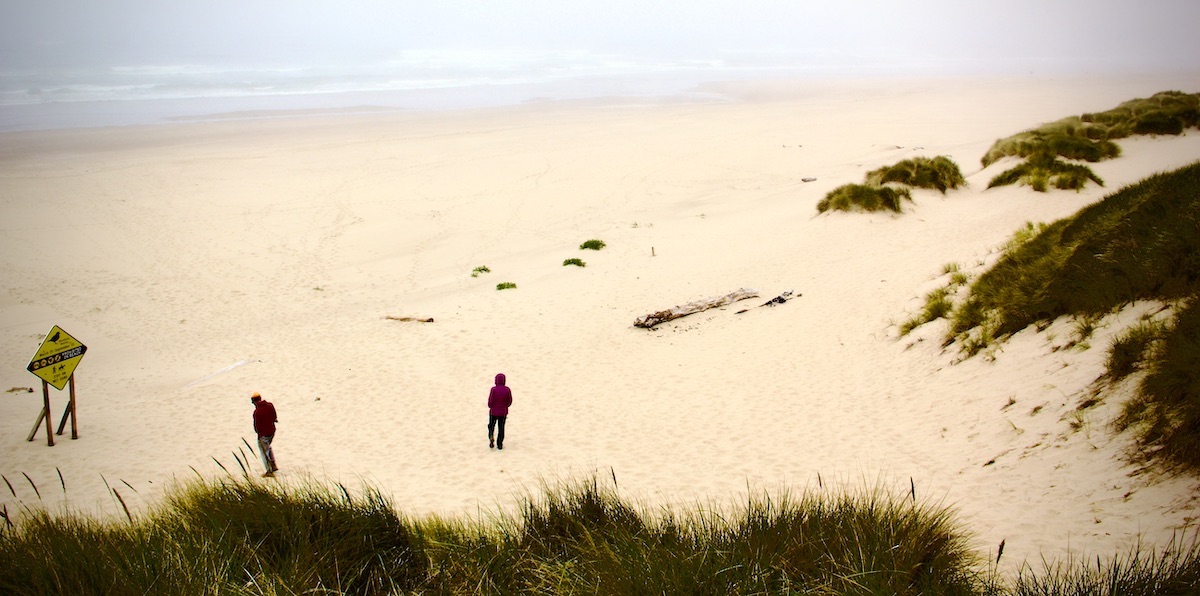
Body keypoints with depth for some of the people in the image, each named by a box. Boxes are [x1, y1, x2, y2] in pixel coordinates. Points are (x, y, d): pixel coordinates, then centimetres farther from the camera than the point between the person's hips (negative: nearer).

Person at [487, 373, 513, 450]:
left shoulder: (494, 389, -19)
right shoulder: (507, 390, -10)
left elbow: (490, 402, -16)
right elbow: (509, 402, -3)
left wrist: (490, 406, 7)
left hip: (493, 412, -2)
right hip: (503, 412, 2)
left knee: (491, 426, 20)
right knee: (501, 428, 13)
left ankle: (491, 438, -2)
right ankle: (499, 444, 15)